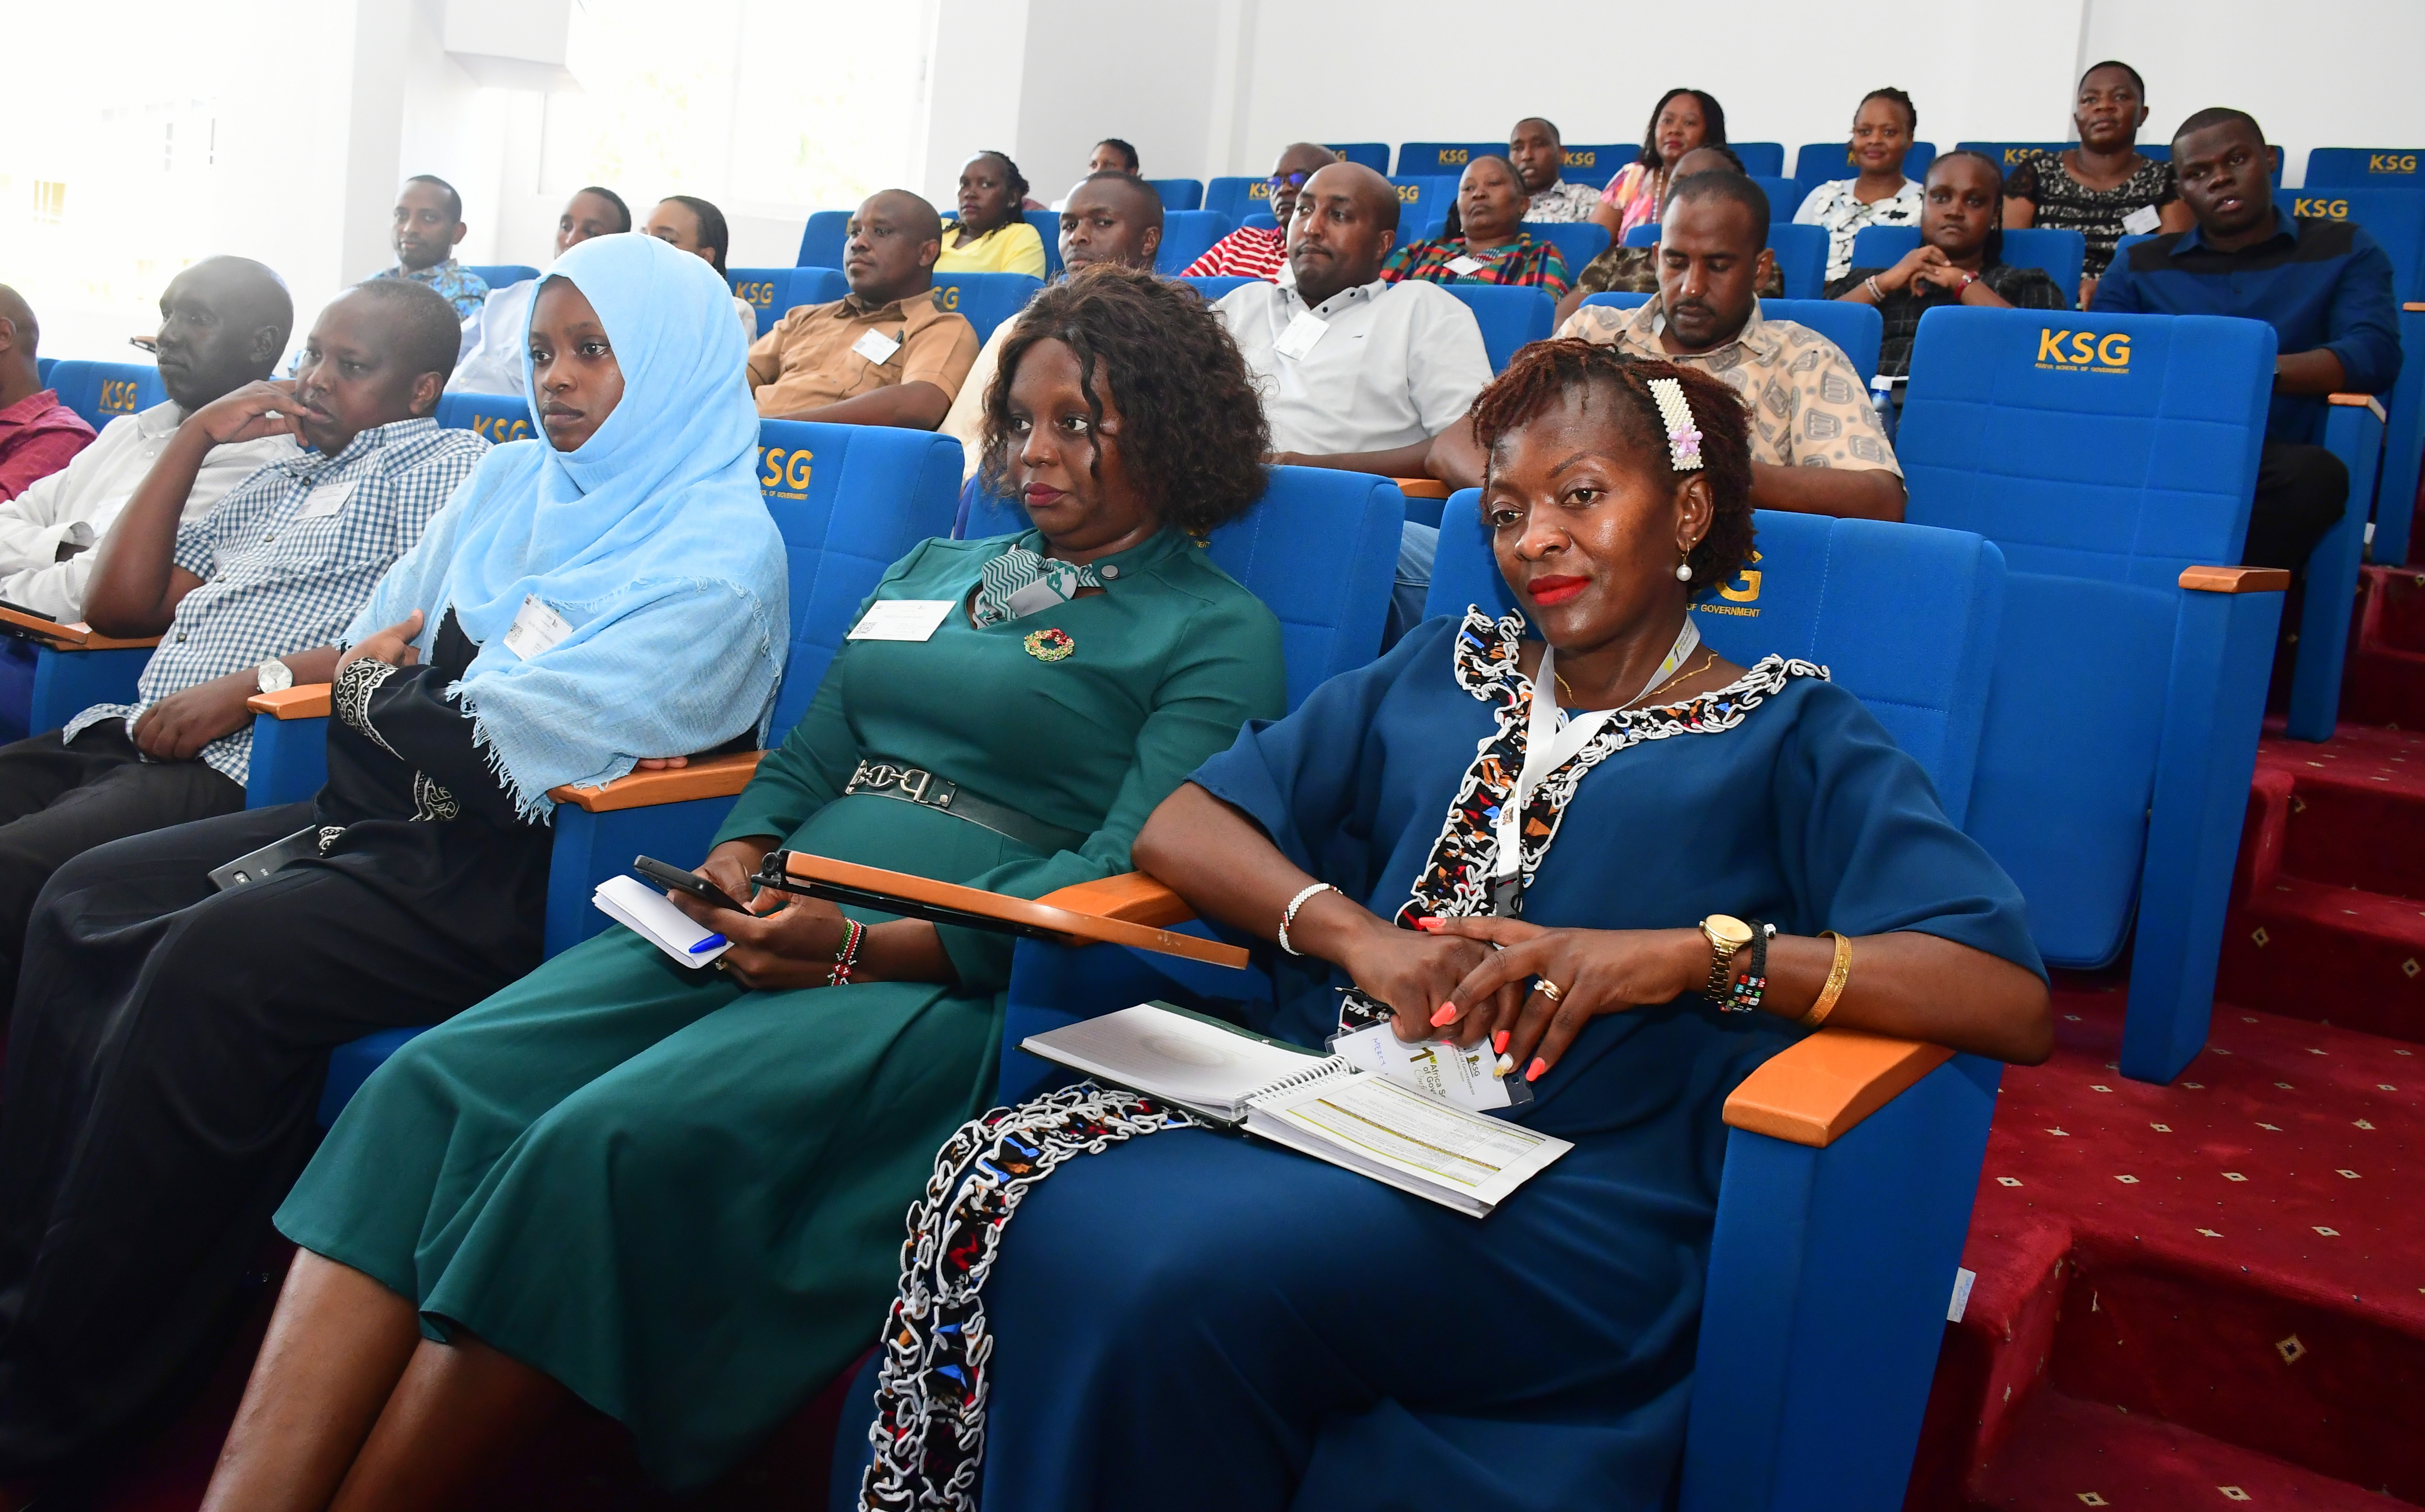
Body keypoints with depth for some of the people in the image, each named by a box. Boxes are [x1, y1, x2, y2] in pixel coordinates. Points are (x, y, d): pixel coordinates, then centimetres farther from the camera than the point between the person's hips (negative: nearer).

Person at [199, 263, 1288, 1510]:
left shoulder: (1217, 633, 5)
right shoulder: (934, 570, 26)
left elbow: (1130, 871, -8)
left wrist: (861, 948, -17)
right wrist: (739, 858, 1)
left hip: (953, 978, -6)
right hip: (767, 931, 6)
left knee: (617, 1141, -30)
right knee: (437, 1084, -18)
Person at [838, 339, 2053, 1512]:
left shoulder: (1790, 738, 8)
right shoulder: (1445, 674, 21)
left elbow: (2015, 1002, -6)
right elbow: (1179, 829, 13)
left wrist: (1689, 951, -18)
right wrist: (1355, 932, -7)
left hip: (1566, 1194, -4)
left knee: (1167, 1276, -29)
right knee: (1011, 1195, -24)